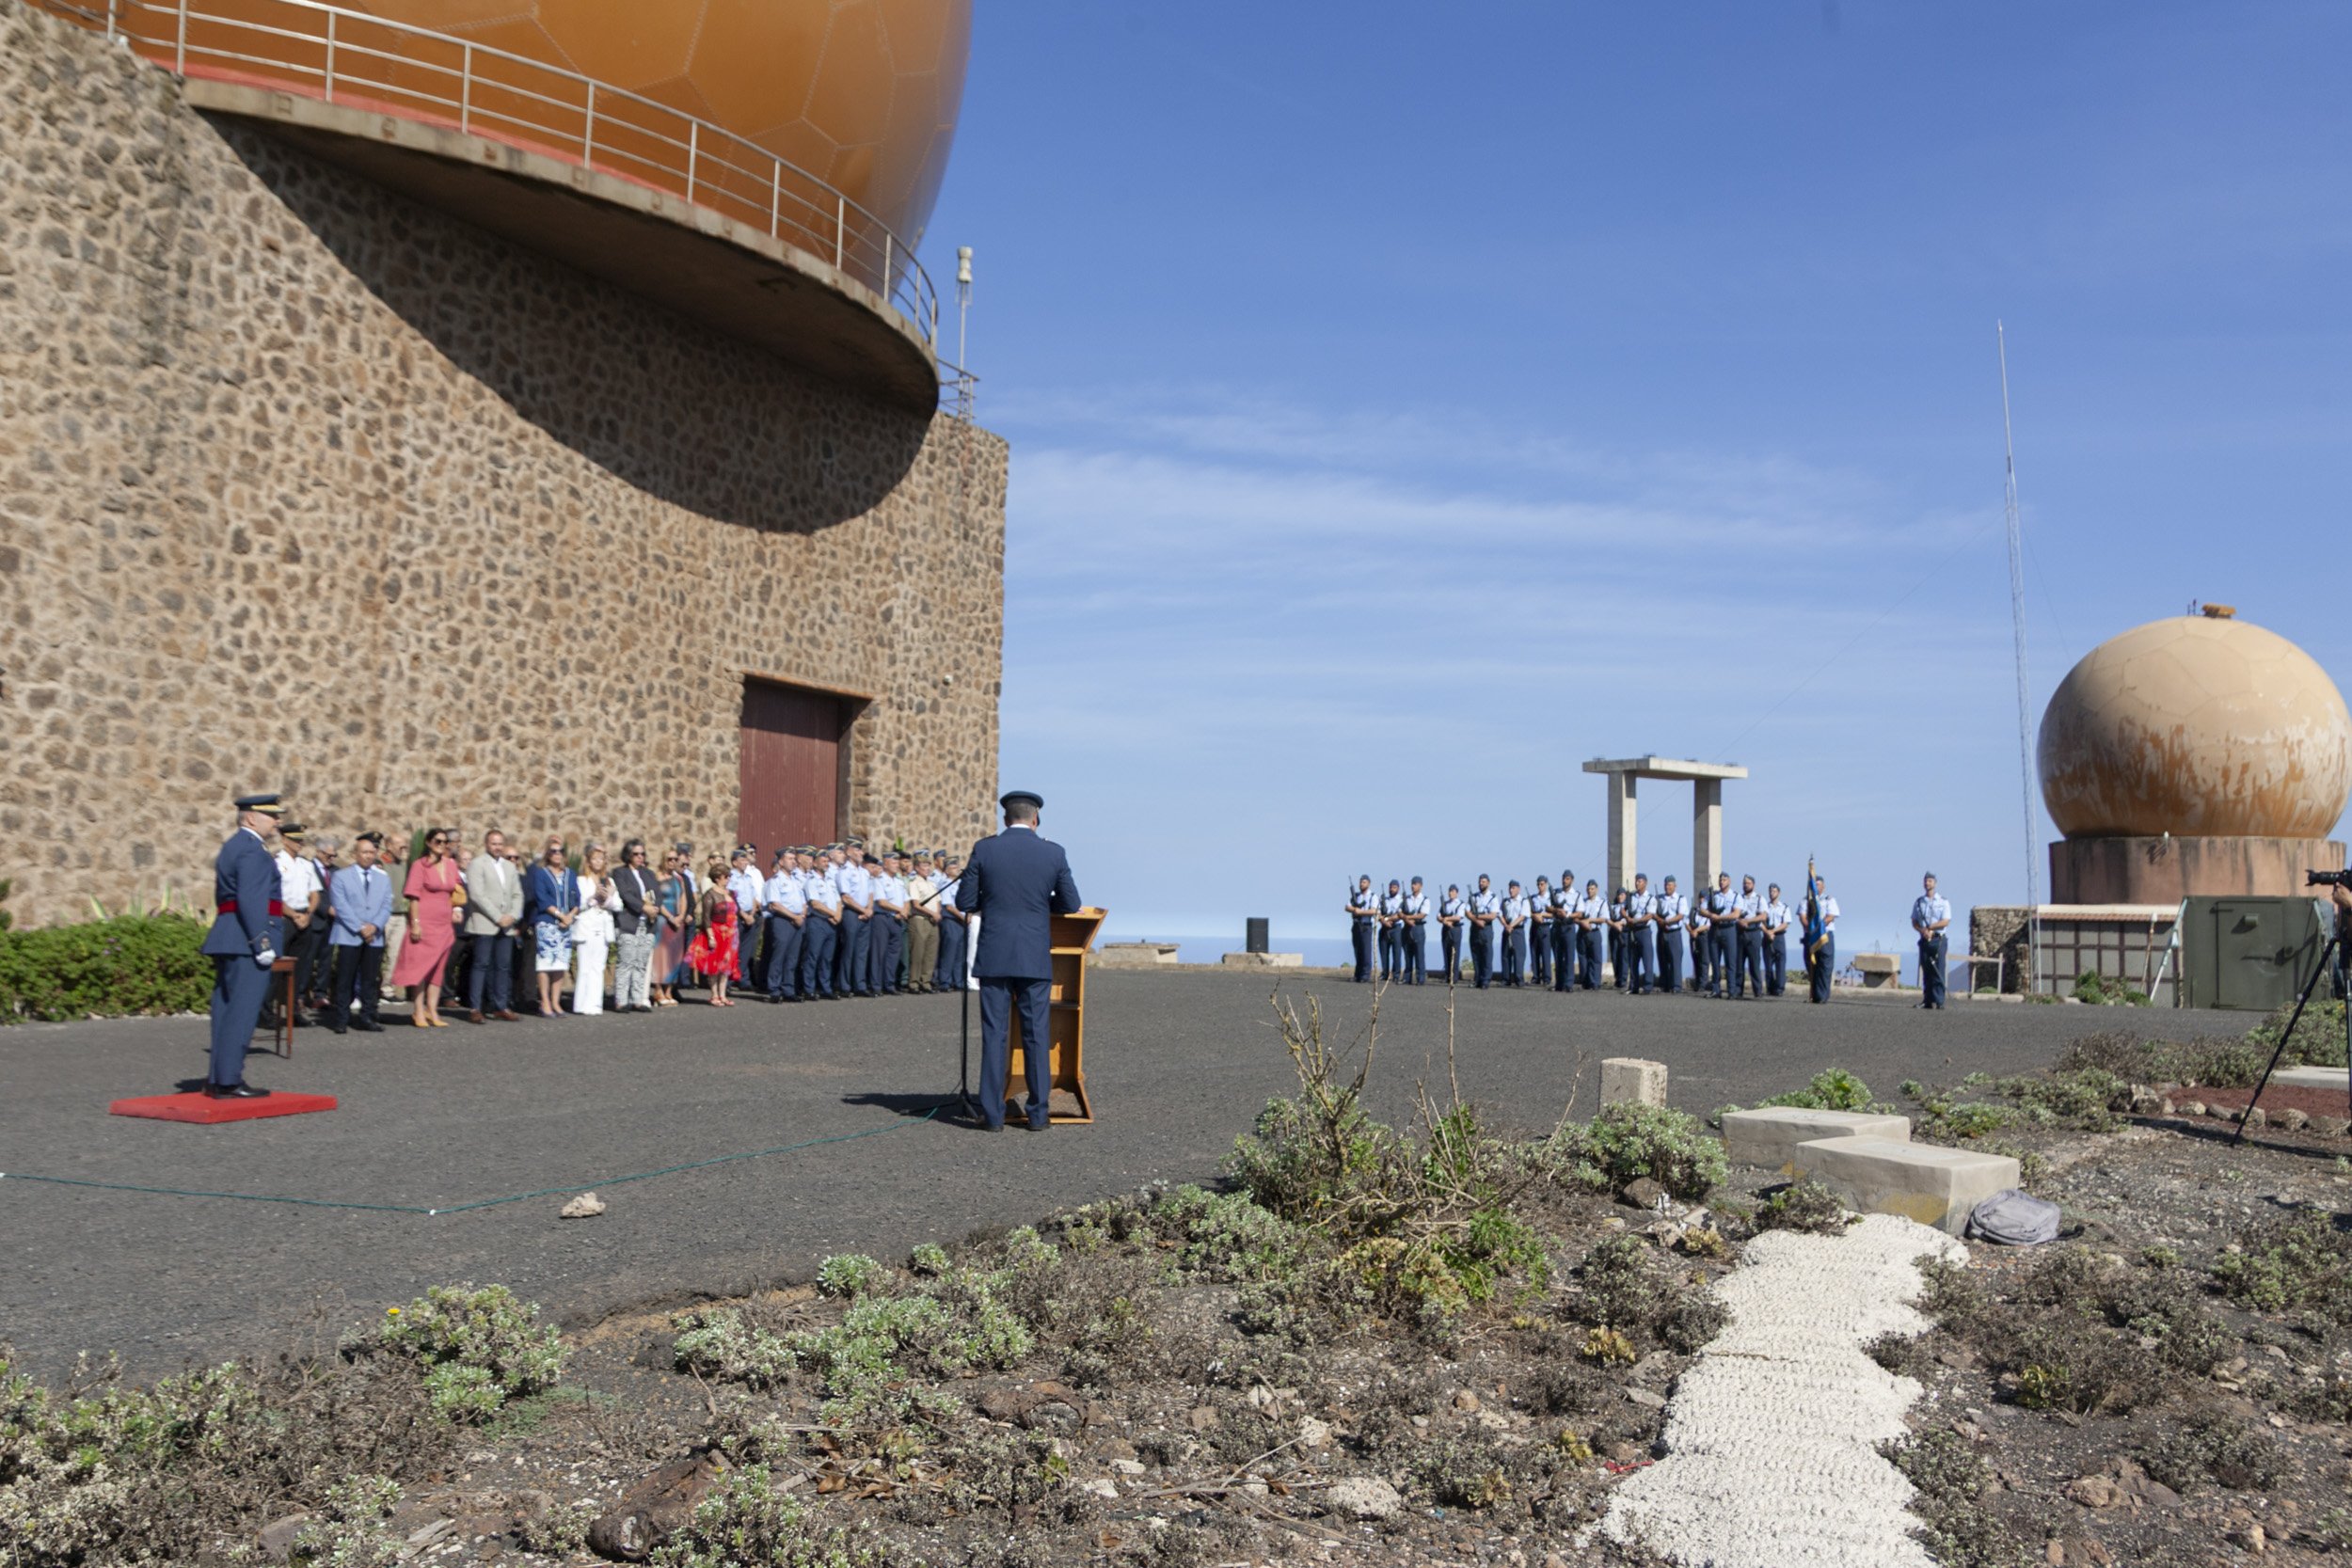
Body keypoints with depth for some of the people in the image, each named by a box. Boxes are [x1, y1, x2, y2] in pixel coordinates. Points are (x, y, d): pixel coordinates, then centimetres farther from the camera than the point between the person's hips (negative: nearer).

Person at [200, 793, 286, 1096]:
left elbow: (224, 897, 20)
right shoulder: (252, 848, -10)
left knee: (227, 1008, 11)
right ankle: (228, 1081, -8)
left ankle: (217, 1079, 15)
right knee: (242, 1009, -8)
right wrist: (261, 942, -21)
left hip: (227, 940, 10)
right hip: (247, 938, -10)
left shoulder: (232, 846, 21)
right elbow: (250, 899, -20)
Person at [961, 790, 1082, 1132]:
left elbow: (965, 901, 0)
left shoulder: (984, 849, -3)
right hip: (1035, 957, 0)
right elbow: (1070, 904, 4)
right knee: (1036, 1034, 7)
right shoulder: (1053, 853, -2)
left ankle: (993, 1114, 7)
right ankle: (1037, 1114, 10)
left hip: (994, 955, 0)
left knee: (994, 1034, 5)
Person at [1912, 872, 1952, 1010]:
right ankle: (1927, 1001, 6)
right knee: (1926, 972, 4)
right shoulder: (1918, 902, 12)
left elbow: (1946, 921, -7)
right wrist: (1923, 931, -10)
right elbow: (1914, 922, 9)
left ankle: (1939, 1002, -10)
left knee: (1938, 971, -8)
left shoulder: (1943, 902, 2)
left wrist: (1929, 927, -13)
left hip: (1938, 940, -3)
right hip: (1924, 940, 3)